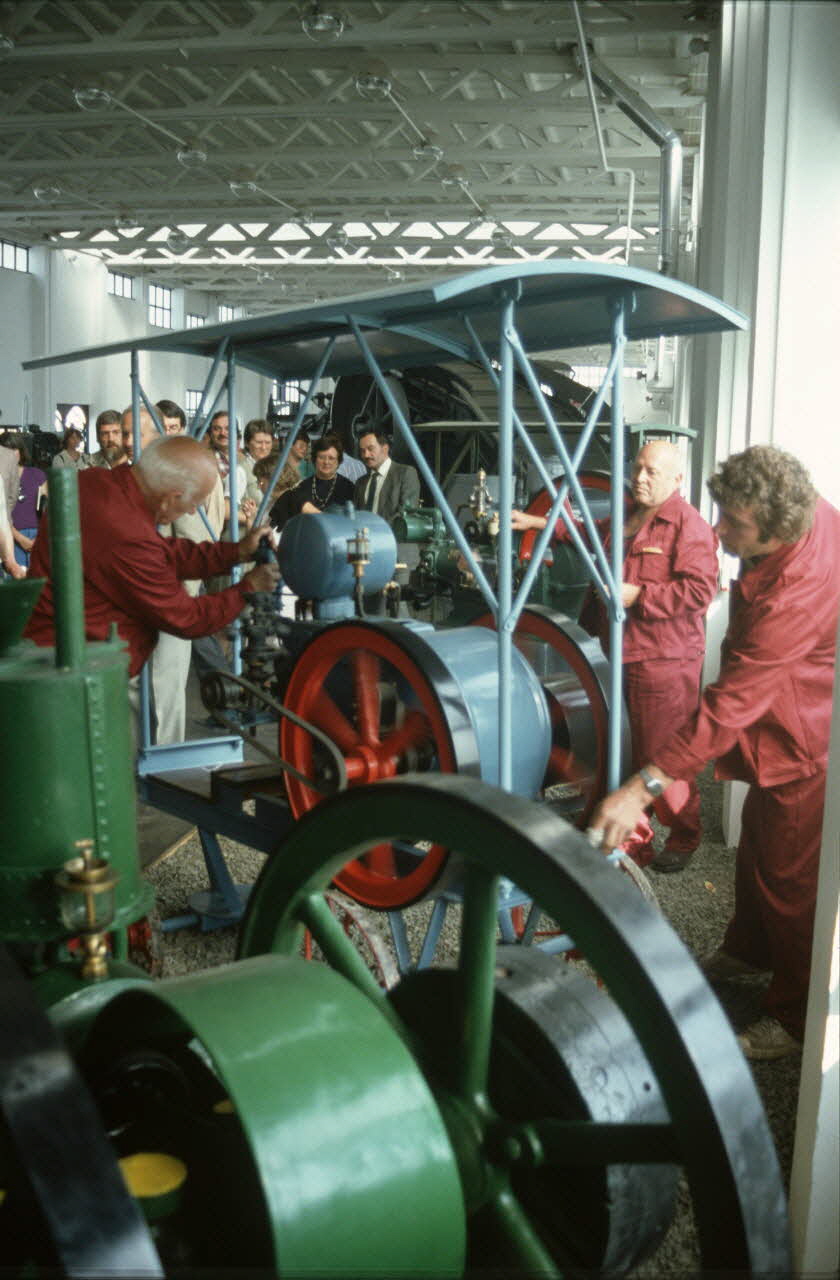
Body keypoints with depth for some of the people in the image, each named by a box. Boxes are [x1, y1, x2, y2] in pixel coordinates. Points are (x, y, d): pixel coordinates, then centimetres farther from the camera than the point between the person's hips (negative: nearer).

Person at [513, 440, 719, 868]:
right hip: (626, 654, 9)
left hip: (665, 660, -9)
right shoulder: (627, 519, 16)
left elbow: (700, 589, -21)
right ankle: (638, 833, 32)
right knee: (634, 752, 18)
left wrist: (637, 595, -20)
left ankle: (683, 837, 19)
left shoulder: (689, 525, -13)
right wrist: (538, 522, 29)